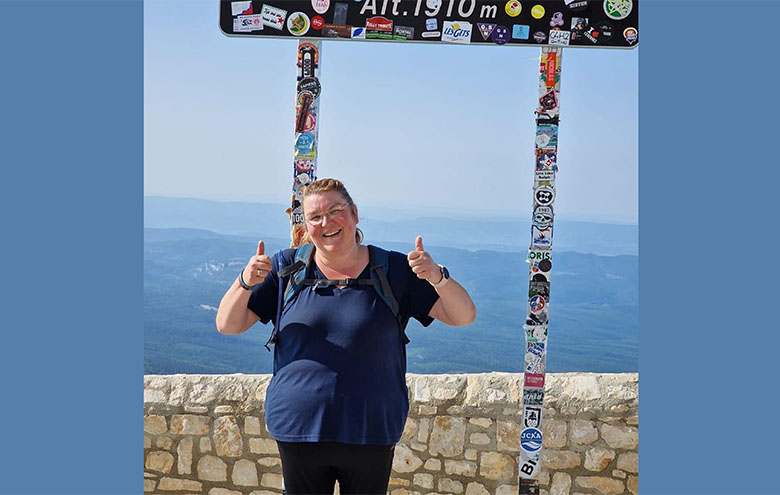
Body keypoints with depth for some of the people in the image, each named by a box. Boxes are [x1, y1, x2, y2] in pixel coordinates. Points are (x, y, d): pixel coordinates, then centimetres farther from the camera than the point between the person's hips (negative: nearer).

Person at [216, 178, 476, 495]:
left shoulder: (393, 270, 0)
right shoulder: (286, 267, 2)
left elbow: (464, 316, -3)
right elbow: (227, 325, 0)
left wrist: (436, 277, -23)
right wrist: (245, 282, -19)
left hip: (373, 435, 0)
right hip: (299, 432, 1)